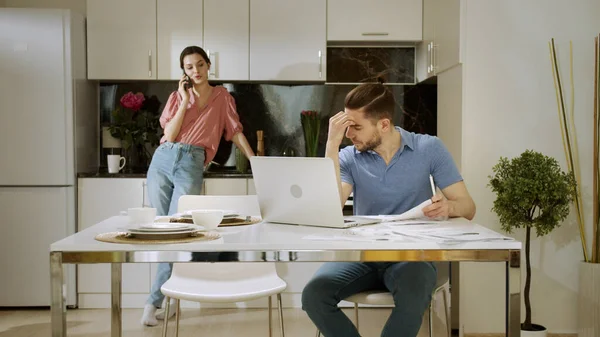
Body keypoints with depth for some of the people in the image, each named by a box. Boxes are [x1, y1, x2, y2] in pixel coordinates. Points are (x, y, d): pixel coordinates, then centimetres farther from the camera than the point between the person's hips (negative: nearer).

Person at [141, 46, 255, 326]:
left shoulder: (222, 97, 12)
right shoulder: (177, 97, 13)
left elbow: (235, 132, 11)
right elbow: (169, 135, 1)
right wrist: (184, 101, -2)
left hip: (191, 165, -2)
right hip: (162, 160, 3)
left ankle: (154, 301, -5)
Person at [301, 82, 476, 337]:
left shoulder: (428, 148, -1)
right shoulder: (348, 157, 2)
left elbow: (468, 207, -2)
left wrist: (448, 207, -27)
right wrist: (332, 144, -16)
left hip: (412, 254, -2)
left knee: (412, 297, -37)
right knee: (314, 294, -26)